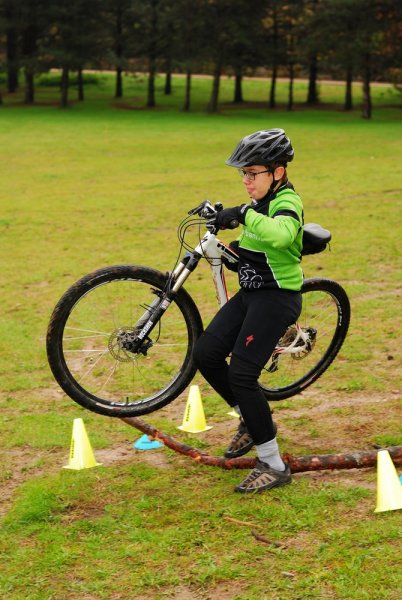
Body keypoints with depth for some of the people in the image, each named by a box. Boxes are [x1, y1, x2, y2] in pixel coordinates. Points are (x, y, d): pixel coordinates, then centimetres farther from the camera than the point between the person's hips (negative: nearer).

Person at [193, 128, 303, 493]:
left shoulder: (287, 202, -15)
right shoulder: (263, 201, 13)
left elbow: (280, 234, -40)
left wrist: (243, 213, -38)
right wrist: (236, 247, 16)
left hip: (277, 297, -9)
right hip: (250, 293, 9)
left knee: (241, 373, -16)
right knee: (206, 354, 1)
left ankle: (274, 467, -6)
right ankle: (254, 421, 22)